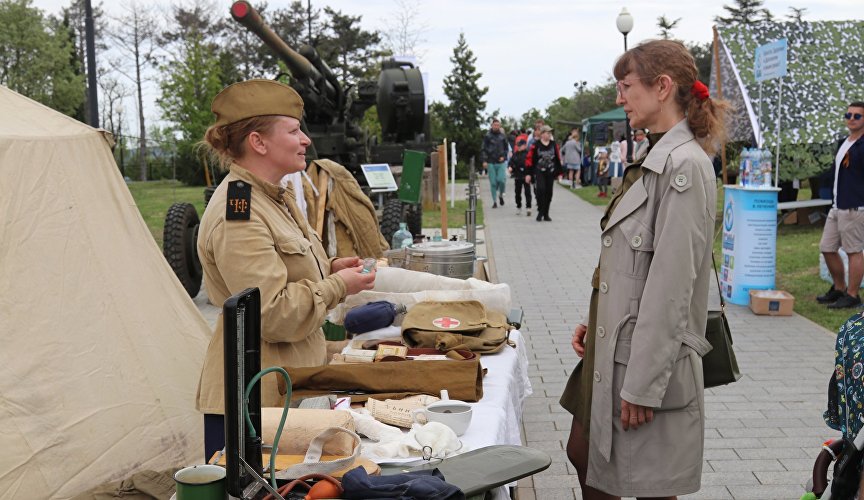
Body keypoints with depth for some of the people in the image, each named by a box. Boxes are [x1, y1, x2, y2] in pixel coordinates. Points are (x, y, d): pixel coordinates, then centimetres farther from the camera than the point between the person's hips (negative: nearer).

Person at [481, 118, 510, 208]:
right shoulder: (487, 136, 0)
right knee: (493, 182, 0)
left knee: (501, 180, -12)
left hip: (501, 162, 1)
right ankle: (494, 201, 9)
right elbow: (483, 149, 0)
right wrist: (484, 160, -10)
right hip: (491, 163, -1)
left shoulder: (503, 136, 7)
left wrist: (503, 156, -1)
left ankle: (501, 195, 16)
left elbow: (506, 148, 17)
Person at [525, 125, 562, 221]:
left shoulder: (554, 145, 7)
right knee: (540, 190, -18)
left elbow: (558, 159, 15)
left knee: (549, 193, 6)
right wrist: (529, 173, -6)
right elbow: (529, 159, -4)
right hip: (539, 172, -4)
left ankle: (546, 214, 17)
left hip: (550, 173, 4)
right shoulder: (535, 146, -6)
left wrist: (559, 172, 14)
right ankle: (540, 212, -6)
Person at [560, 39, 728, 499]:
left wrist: (643, 385, -21)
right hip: (614, 346, 10)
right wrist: (595, 322, 10)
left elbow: (671, 284, -23)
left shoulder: (684, 165, -20)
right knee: (584, 456, 20)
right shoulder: (659, 159, 11)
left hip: (650, 358, -10)